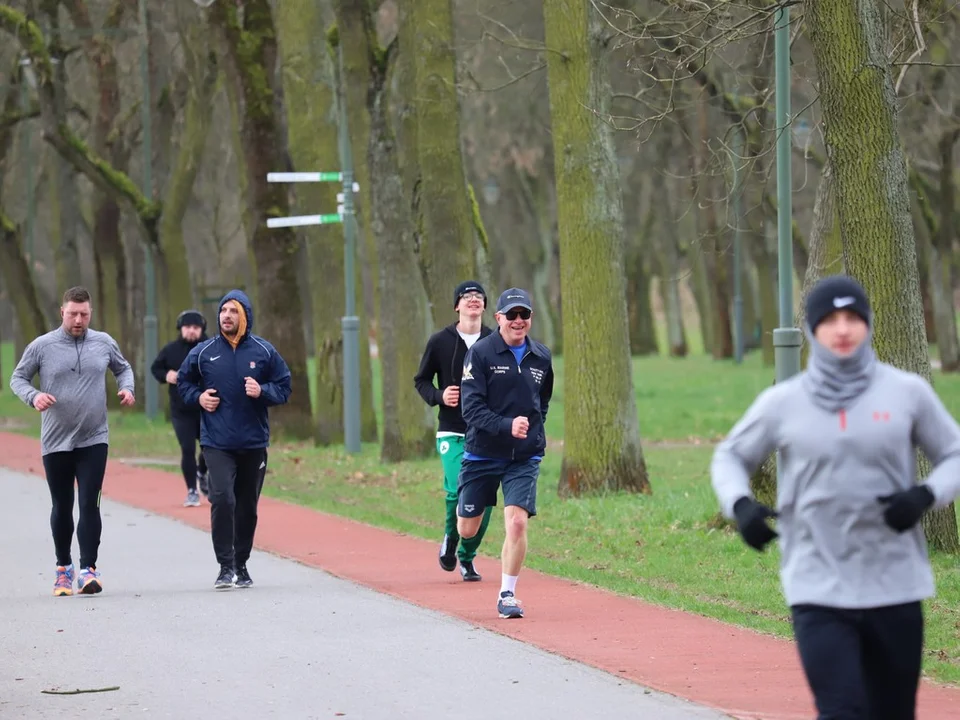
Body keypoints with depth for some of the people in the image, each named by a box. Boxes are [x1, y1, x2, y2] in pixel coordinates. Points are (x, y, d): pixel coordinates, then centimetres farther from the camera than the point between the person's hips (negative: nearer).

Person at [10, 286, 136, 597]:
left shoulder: (104, 344, 2)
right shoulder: (41, 347, -3)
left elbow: (123, 368, 19)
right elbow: (18, 378, 5)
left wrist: (127, 388, -2)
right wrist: (33, 396, -15)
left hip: (94, 440, 0)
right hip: (55, 443, 0)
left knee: (90, 504, -10)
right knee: (61, 507, 10)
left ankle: (89, 569, -9)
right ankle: (64, 568, 25)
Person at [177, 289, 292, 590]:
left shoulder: (264, 351, 2)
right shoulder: (203, 352, 2)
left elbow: (284, 387, 7)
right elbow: (184, 382, 16)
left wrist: (262, 391, -13)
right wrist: (198, 397, -3)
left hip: (254, 442, 2)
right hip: (217, 442, -2)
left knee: (247, 506, 10)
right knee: (222, 498, -17)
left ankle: (241, 564, 25)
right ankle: (226, 566, -13)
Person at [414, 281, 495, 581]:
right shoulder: (440, 341, 1)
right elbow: (421, 380, 10)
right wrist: (438, 396, -10)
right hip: (452, 432, -2)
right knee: (460, 490, -20)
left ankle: (467, 557, 17)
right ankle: (449, 541, 8)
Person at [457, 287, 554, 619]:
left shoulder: (541, 357, 4)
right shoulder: (480, 353, -10)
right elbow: (472, 408, -17)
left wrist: (534, 431, 11)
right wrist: (507, 426, -30)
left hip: (525, 458, 2)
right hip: (482, 453, -2)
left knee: (517, 522, -15)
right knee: (468, 530, 8)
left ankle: (507, 595, 0)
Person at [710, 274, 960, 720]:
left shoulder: (907, 392, 1)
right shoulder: (783, 402, 2)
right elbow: (730, 456, 16)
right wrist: (739, 505, -5)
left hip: (895, 587, 1)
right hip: (818, 588, -1)